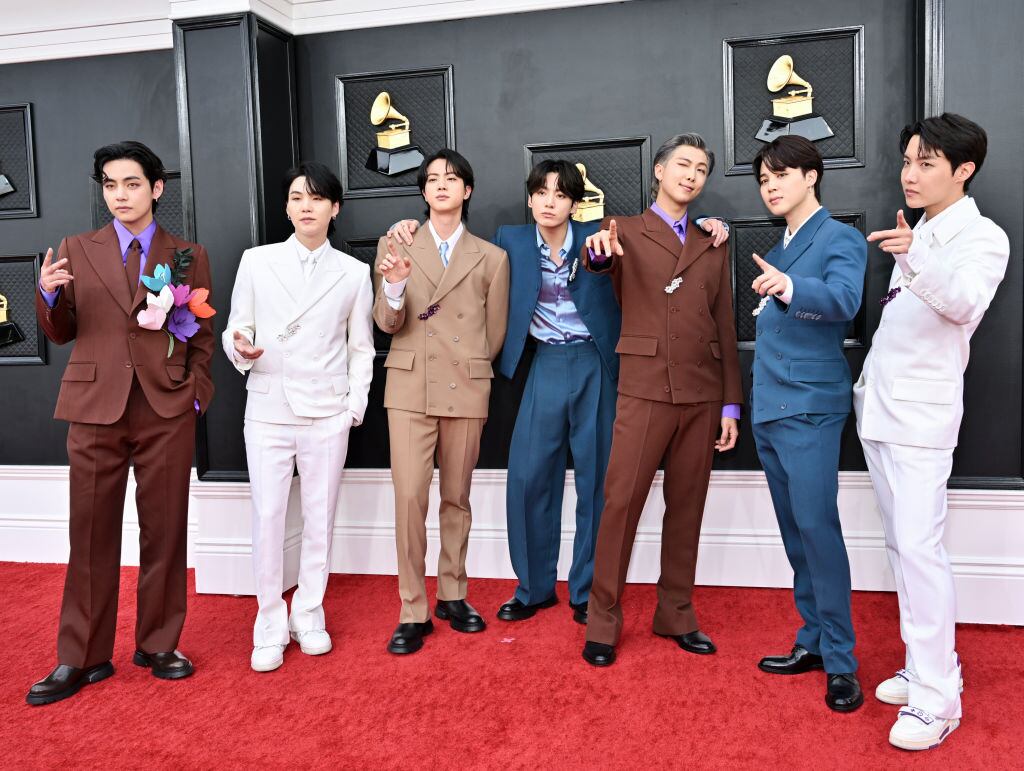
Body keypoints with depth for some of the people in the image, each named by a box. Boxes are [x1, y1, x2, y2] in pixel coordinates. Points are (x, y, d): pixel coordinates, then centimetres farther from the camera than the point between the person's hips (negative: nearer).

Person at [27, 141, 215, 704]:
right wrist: (49, 293, -9)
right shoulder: (76, 250, 11)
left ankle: (158, 645, 21)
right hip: (96, 407, 1)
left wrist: (196, 392, -2)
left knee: (164, 532, 5)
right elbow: (60, 333, 10)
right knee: (92, 536, 4)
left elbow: (204, 335, 9)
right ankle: (82, 658, 17)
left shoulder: (188, 256, 9)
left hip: (167, 410, 0)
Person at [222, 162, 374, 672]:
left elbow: (362, 348, 8)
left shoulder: (354, 273, 5)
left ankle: (309, 617, 23)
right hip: (268, 410, 0)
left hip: (327, 414, 1)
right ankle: (270, 627, 14)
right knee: (267, 519, -1)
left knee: (320, 518, 7)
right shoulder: (257, 262, 4)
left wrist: (356, 406, -1)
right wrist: (241, 348, -16)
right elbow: (236, 329, 7)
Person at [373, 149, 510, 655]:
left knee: (457, 497, 9)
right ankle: (414, 612, 3)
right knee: (409, 497, -8)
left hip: (466, 390, 1)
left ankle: (452, 595, 25)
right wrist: (393, 285, -19)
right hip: (410, 388, -1)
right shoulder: (395, 247, 6)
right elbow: (387, 324, -1)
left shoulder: (491, 258, 6)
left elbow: (494, 334, 12)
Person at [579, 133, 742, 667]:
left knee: (687, 505, 8)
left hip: (702, 392, 4)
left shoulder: (713, 247, 16)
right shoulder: (626, 232, 6)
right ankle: (603, 621, 6)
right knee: (621, 501, -5)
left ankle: (676, 614, 21)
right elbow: (596, 261, -17)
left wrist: (731, 404, 8)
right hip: (644, 388, -4)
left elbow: (725, 328, 14)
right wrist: (597, 251, -42)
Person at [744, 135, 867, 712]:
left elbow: (843, 299, -24)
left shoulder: (841, 239, -6)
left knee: (817, 525, -10)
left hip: (810, 406, -7)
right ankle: (813, 641, 20)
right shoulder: (777, 248, 17)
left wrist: (790, 287, -44)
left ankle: (841, 661, 0)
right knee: (794, 529, 10)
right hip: (769, 406, 7)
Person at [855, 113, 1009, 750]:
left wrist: (916, 258, -46)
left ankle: (938, 697, -4)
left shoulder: (983, 238, -8)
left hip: (923, 413, -8)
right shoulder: (920, 237, 16)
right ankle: (931, 664, 22)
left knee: (919, 546, -12)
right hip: (880, 408, 8)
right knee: (902, 543, 11)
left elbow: (965, 301, -29)